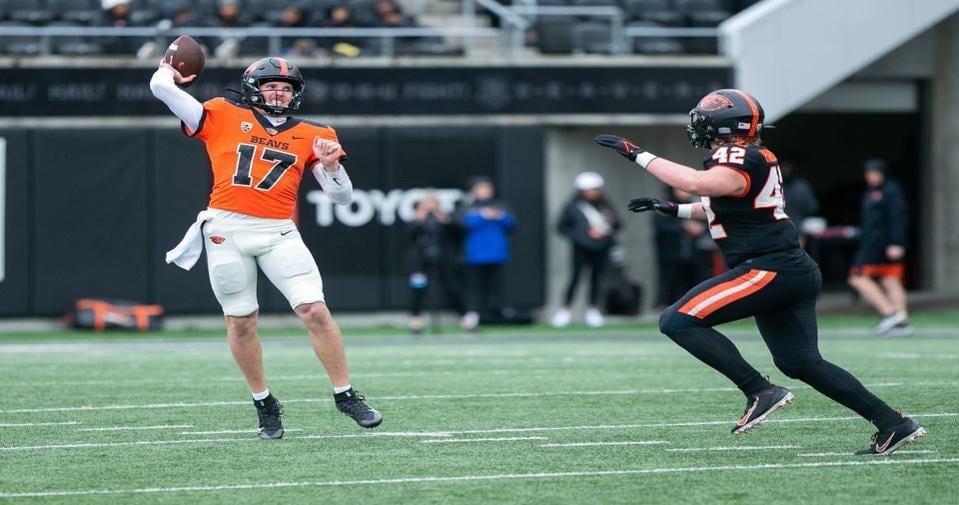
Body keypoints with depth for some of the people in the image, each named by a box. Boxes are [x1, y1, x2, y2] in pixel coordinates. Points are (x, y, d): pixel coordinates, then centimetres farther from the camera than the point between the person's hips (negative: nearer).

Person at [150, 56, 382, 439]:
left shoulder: (309, 136, 12)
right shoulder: (223, 118, 6)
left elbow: (342, 197, 11)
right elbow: (161, 87, 1)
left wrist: (331, 165, -8)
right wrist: (168, 70, 23)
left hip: (278, 233, 1)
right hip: (227, 231, -1)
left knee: (315, 310, -9)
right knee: (241, 322, 5)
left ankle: (345, 395, 2)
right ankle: (264, 404, 19)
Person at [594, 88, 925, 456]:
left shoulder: (740, 161, -13)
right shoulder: (754, 159, 17)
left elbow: (696, 183, -32)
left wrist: (639, 155, -26)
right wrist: (673, 210, 34)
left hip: (769, 270, -10)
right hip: (795, 272, 10)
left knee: (678, 322, -12)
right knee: (801, 363, 17)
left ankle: (761, 392, -15)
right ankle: (893, 424, 17)